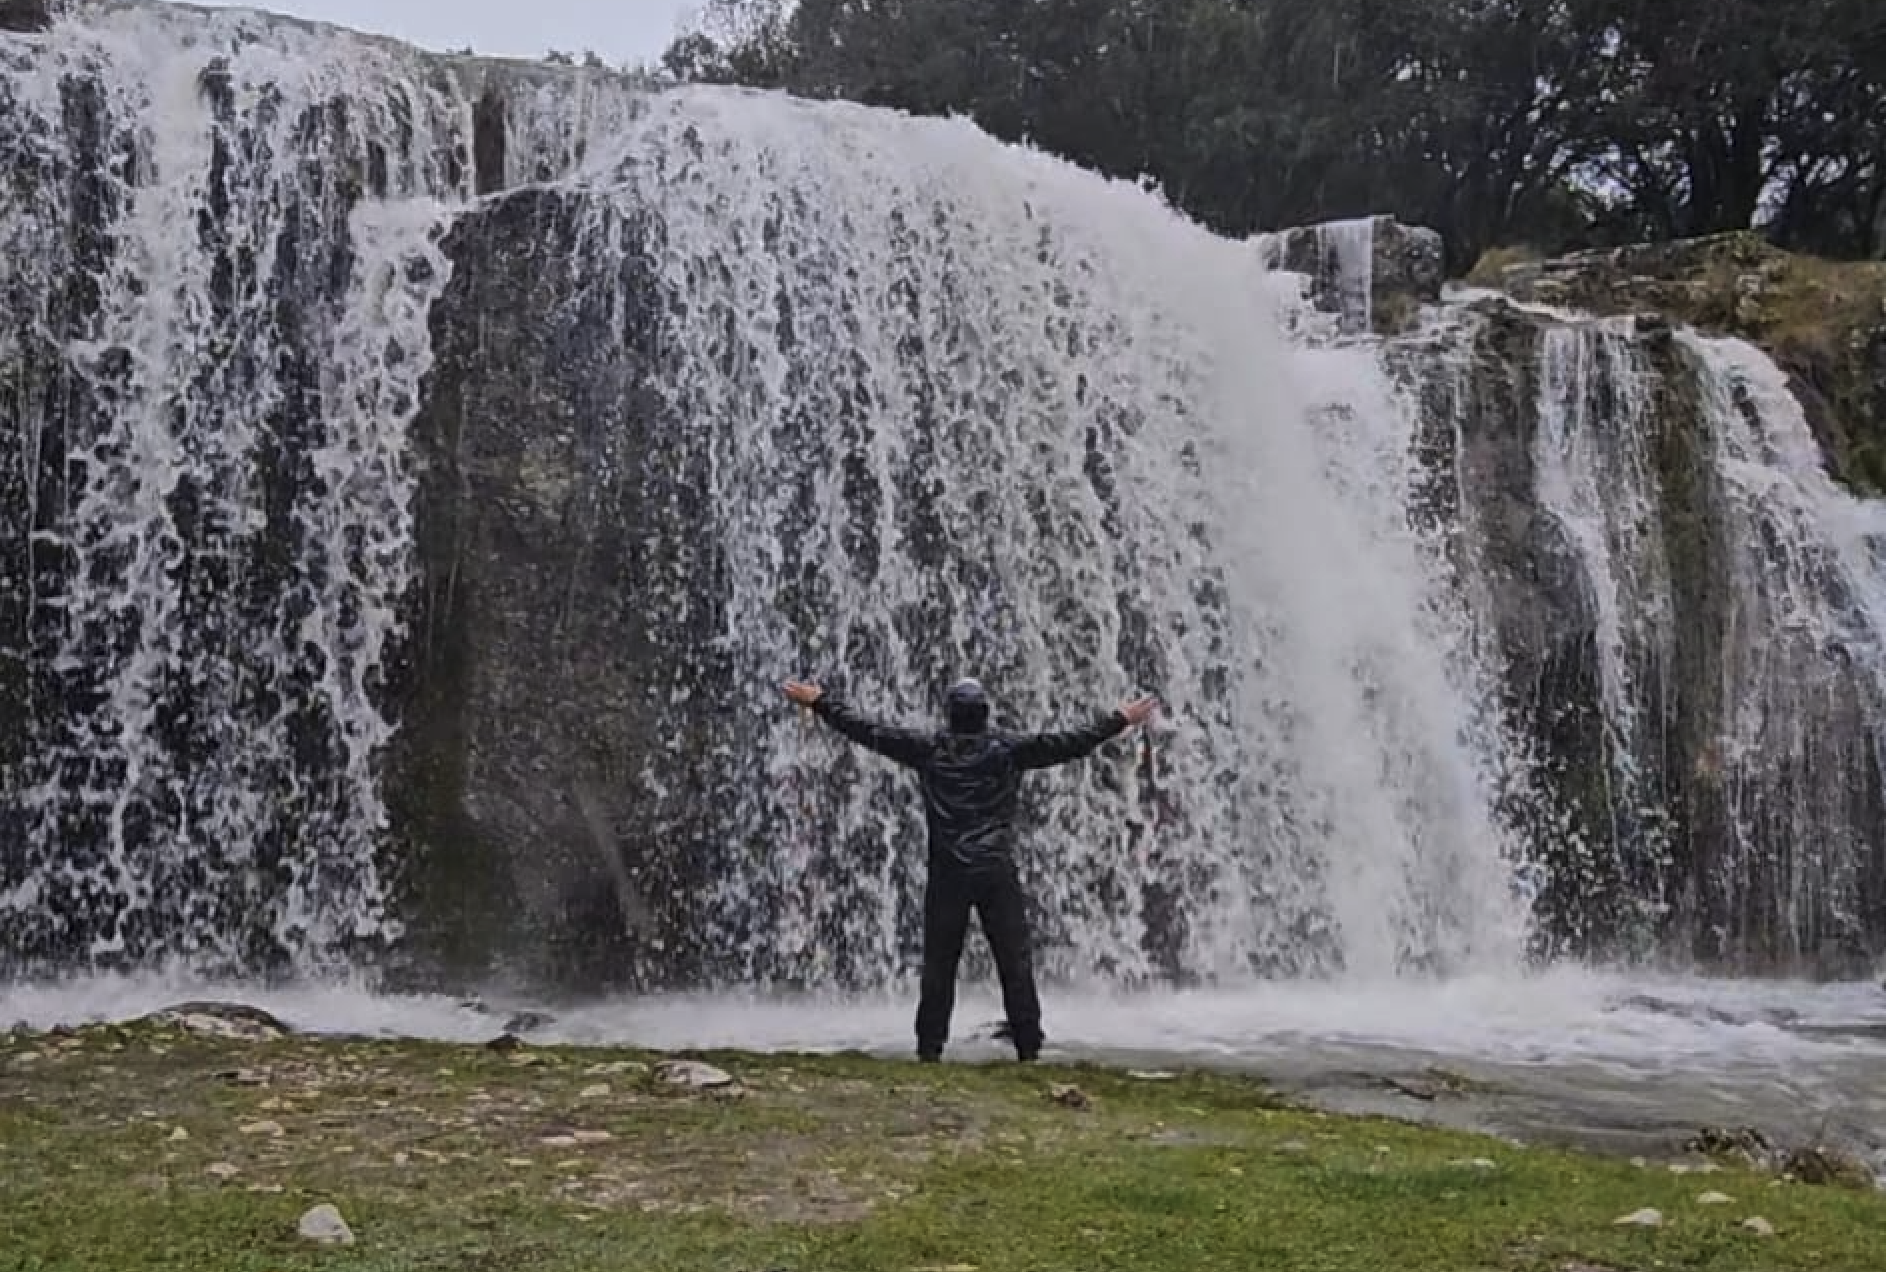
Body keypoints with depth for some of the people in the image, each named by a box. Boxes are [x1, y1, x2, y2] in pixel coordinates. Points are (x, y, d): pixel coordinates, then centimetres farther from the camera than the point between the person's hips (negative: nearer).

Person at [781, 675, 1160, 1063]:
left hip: (947, 874, 1)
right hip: (998, 872, -1)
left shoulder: (928, 748, 1)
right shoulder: (1009, 749, -1)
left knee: (938, 965, 7)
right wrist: (1122, 720, 10)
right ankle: (1028, 1049, 2)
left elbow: (866, 731, 6)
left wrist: (818, 702, 16)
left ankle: (929, 1050, 7)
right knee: (1015, 964, 4)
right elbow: (1071, 743, 1)